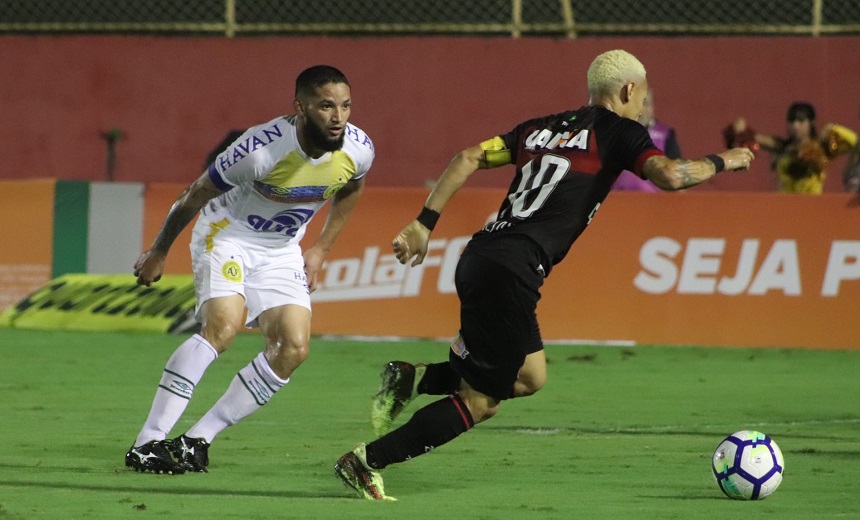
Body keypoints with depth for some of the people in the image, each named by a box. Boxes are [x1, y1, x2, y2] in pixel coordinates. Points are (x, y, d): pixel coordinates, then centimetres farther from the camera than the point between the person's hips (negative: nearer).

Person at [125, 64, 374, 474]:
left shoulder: (358, 151, -15)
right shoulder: (261, 149, -30)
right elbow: (195, 195, -14)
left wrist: (321, 248, 10)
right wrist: (158, 252, -3)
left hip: (282, 251, 6)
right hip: (227, 235, -6)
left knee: (293, 348, -13)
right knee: (223, 326, -29)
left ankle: (198, 439, -6)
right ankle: (147, 443, -27)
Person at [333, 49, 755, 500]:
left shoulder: (541, 127, 20)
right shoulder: (619, 132, 1)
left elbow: (469, 158, 16)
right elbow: (669, 176, -15)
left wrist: (424, 223, 16)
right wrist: (722, 161, 3)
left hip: (478, 259, 8)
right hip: (511, 272, -8)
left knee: (530, 377, 22)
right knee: (479, 403, 0)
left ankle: (412, 379, 9)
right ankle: (365, 463, -3)